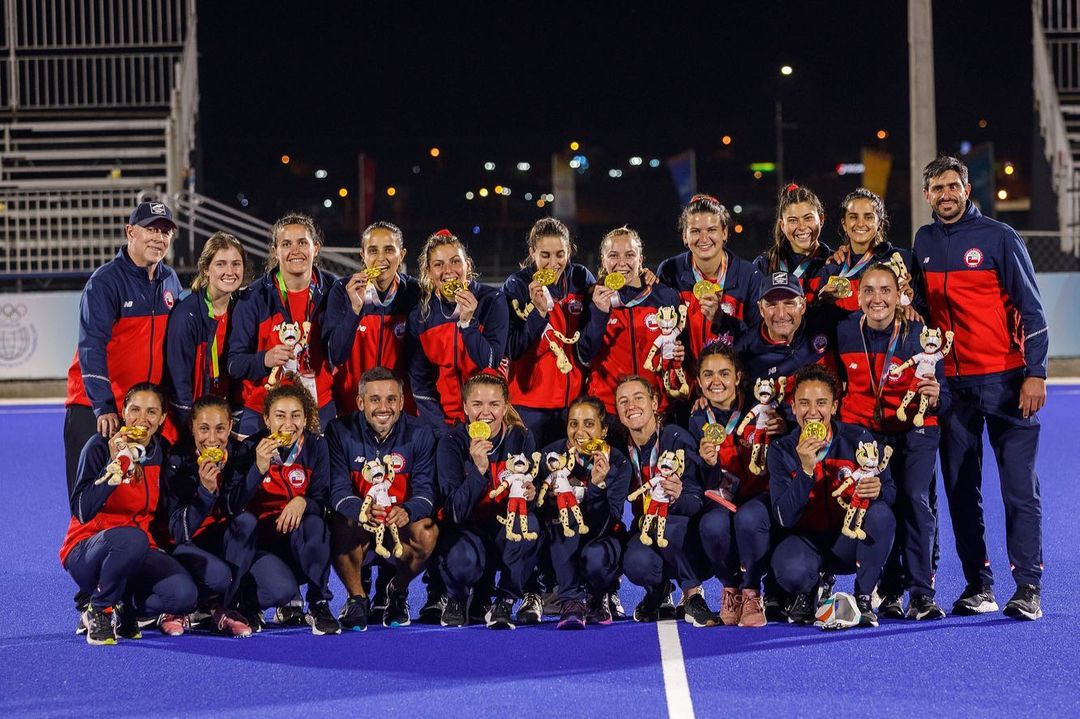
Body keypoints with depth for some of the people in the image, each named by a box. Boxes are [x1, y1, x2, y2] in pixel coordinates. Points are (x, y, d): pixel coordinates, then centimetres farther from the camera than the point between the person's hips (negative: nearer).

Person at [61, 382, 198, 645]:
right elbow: (82, 512, -22)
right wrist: (115, 463, -27)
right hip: (87, 553, -4)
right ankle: (98, 610, -15)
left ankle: (122, 610, 3)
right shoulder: (100, 446, -9)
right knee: (131, 538, -40)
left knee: (183, 594, -27)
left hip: (140, 552, 5)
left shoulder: (161, 453, 6)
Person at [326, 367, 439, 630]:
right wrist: (361, 510, -39)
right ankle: (357, 598, -7)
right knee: (343, 526, -34)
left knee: (427, 533, -31)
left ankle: (398, 590, 2)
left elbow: (425, 489, -13)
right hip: (358, 519, -1)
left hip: (402, 521, 1)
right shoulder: (340, 432, -8)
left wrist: (408, 511, -38)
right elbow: (338, 490, -15)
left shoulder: (420, 434, -5)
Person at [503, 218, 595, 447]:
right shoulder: (517, 286, -5)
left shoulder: (581, 279, 2)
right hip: (529, 400, -2)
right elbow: (513, 350, -12)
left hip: (574, 398, 2)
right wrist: (539, 311, -22)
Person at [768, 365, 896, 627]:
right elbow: (785, 518, -17)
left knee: (881, 514, -30)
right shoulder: (782, 451, -8)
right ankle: (807, 592, 5)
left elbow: (890, 493, -3)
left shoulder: (858, 440, -7)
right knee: (791, 571, -35)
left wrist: (877, 490, -28)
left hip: (850, 539, 1)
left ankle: (863, 598, -12)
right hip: (805, 540, -1)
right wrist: (806, 469, -30)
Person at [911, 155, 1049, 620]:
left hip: (1005, 380, -4)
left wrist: (1035, 373, -11)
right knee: (960, 488, 4)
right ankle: (978, 586, 11)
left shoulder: (999, 238, -2)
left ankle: (1027, 588, -4)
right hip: (951, 383, 4)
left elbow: (1031, 309, -4)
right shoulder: (924, 242, 11)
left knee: (1020, 485, -7)